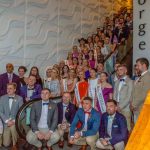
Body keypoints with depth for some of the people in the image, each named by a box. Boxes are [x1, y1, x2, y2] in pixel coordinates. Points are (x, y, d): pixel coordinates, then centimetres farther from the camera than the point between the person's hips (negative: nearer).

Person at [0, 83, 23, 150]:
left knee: (12, 126, -34)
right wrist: (7, 121, -13)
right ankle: (10, 136, 33)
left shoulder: (19, 98, -3)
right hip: (6, 123, 1)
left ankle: (14, 144, -8)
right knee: (6, 144, -3)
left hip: (15, 122, -1)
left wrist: (14, 121, -17)